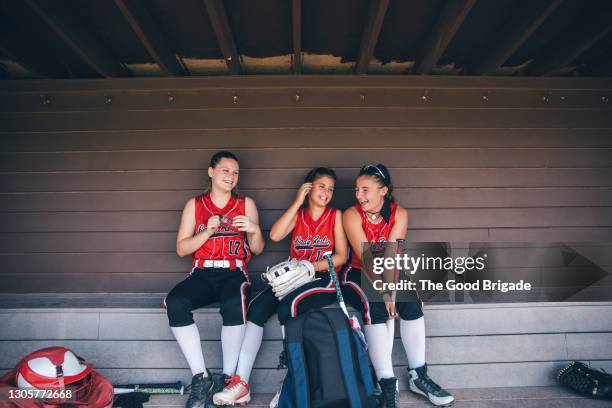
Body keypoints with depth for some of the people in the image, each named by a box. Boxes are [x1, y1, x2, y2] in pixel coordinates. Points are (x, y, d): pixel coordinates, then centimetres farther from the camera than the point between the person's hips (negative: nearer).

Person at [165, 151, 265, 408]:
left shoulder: (246, 204, 11)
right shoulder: (194, 205, 13)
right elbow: (181, 249, 6)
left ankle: (227, 378, -17)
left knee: (233, 304, -36)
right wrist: (208, 231, -9)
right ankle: (201, 378, -18)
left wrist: (255, 230, -11)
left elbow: (257, 250, 11)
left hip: (234, 273, -1)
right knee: (174, 303, -30)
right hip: (202, 274, 2)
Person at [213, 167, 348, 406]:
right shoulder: (297, 214, 13)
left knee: (288, 307, -32)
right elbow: (275, 235, -7)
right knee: (256, 307, -22)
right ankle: (241, 382, -20)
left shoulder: (336, 215, 8)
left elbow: (342, 256, 2)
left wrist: (313, 265, -13)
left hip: (322, 279, -3)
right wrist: (297, 203, -5)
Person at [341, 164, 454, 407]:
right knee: (375, 307, -31)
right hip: (357, 274, -3)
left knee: (411, 302, -23)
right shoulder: (352, 215, -14)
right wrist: (383, 291, -30)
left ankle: (418, 376, -6)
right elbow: (366, 257, -22)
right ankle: (388, 386, -23)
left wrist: (391, 288, -29)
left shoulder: (399, 214, -6)